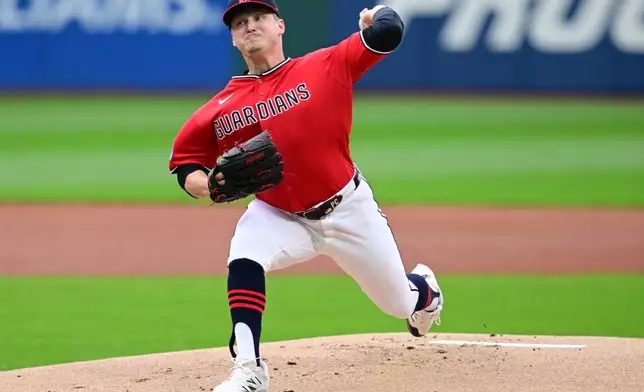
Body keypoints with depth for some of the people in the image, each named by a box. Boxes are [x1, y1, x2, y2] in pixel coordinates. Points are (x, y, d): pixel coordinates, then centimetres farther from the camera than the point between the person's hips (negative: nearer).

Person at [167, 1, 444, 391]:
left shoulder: (324, 67, -11)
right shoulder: (222, 108, -7)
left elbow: (387, 36, -17)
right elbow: (185, 161, 2)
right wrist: (208, 186, -21)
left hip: (348, 208, -1)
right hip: (278, 215, 1)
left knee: (399, 302, 12)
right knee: (244, 260, -32)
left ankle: (423, 289, 52)